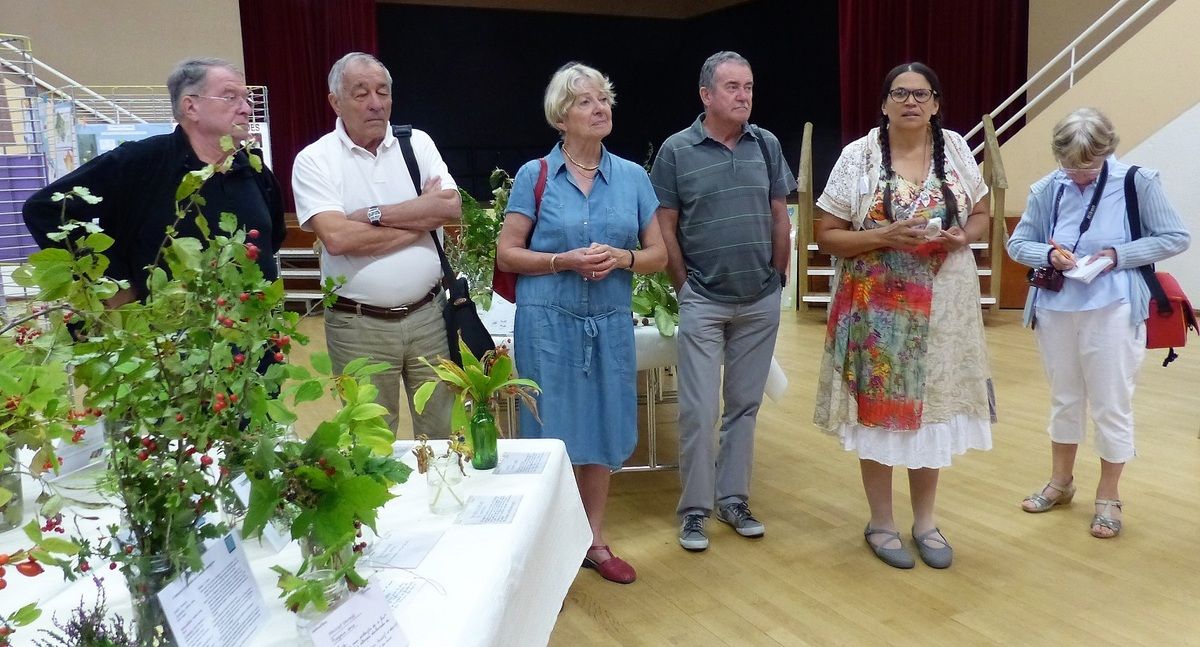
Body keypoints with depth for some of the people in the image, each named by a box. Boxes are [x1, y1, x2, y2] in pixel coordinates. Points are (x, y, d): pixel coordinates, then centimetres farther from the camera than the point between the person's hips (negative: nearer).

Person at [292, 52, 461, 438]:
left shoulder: (417, 143, 6)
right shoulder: (314, 160, -4)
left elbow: (452, 207, -9)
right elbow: (337, 237, -19)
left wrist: (371, 214, -14)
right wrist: (422, 216, -11)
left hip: (428, 315, 3)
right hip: (358, 325, -2)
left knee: (443, 432, 12)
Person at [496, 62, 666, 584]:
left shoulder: (633, 177, 5)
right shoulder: (535, 176, -2)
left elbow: (658, 255, 8)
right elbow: (507, 254, -3)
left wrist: (622, 258, -13)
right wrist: (566, 260, -17)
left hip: (610, 324, 3)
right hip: (548, 322, -3)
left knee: (602, 430, 11)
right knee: (550, 434, 3)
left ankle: (594, 541, 29)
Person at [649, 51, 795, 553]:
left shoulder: (766, 145, 5)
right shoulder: (677, 150, -4)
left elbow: (780, 219, 9)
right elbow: (665, 228, -2)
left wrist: (777, 278, 7)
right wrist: (684, 286, -2)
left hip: (761, 302, 3)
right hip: (704, 301, -3)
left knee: (745, 406, 12)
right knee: (699, 411, -1)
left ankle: (733, 499, 25)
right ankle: (695, 509, 13)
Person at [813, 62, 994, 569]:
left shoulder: (955, 148, 5)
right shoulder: (858, 155, -5)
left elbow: (981, 214, 13)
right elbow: (827, 236, -5)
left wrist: (962, 236, -10)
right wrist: (885, 236, -20)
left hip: (942, 307, 3)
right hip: (877, 308, -3)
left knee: (932, 405, 10)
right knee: (879, 409, 4)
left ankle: (924, 521, 27)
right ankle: (880, 522, 22)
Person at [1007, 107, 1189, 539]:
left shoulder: (1137, 182, -9)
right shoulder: (1046, 189, -4)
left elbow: (1176, 238, -4)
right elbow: (1017, 243, 5)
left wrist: (1119, 255, -16)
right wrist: (1049, 254, -15)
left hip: (1113, 311, -3)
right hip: (1056, 308, 3)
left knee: (1111, 406, 6)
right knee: (1064, 399, 18)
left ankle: (1108, 497, 23)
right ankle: (1060, 481, 36)